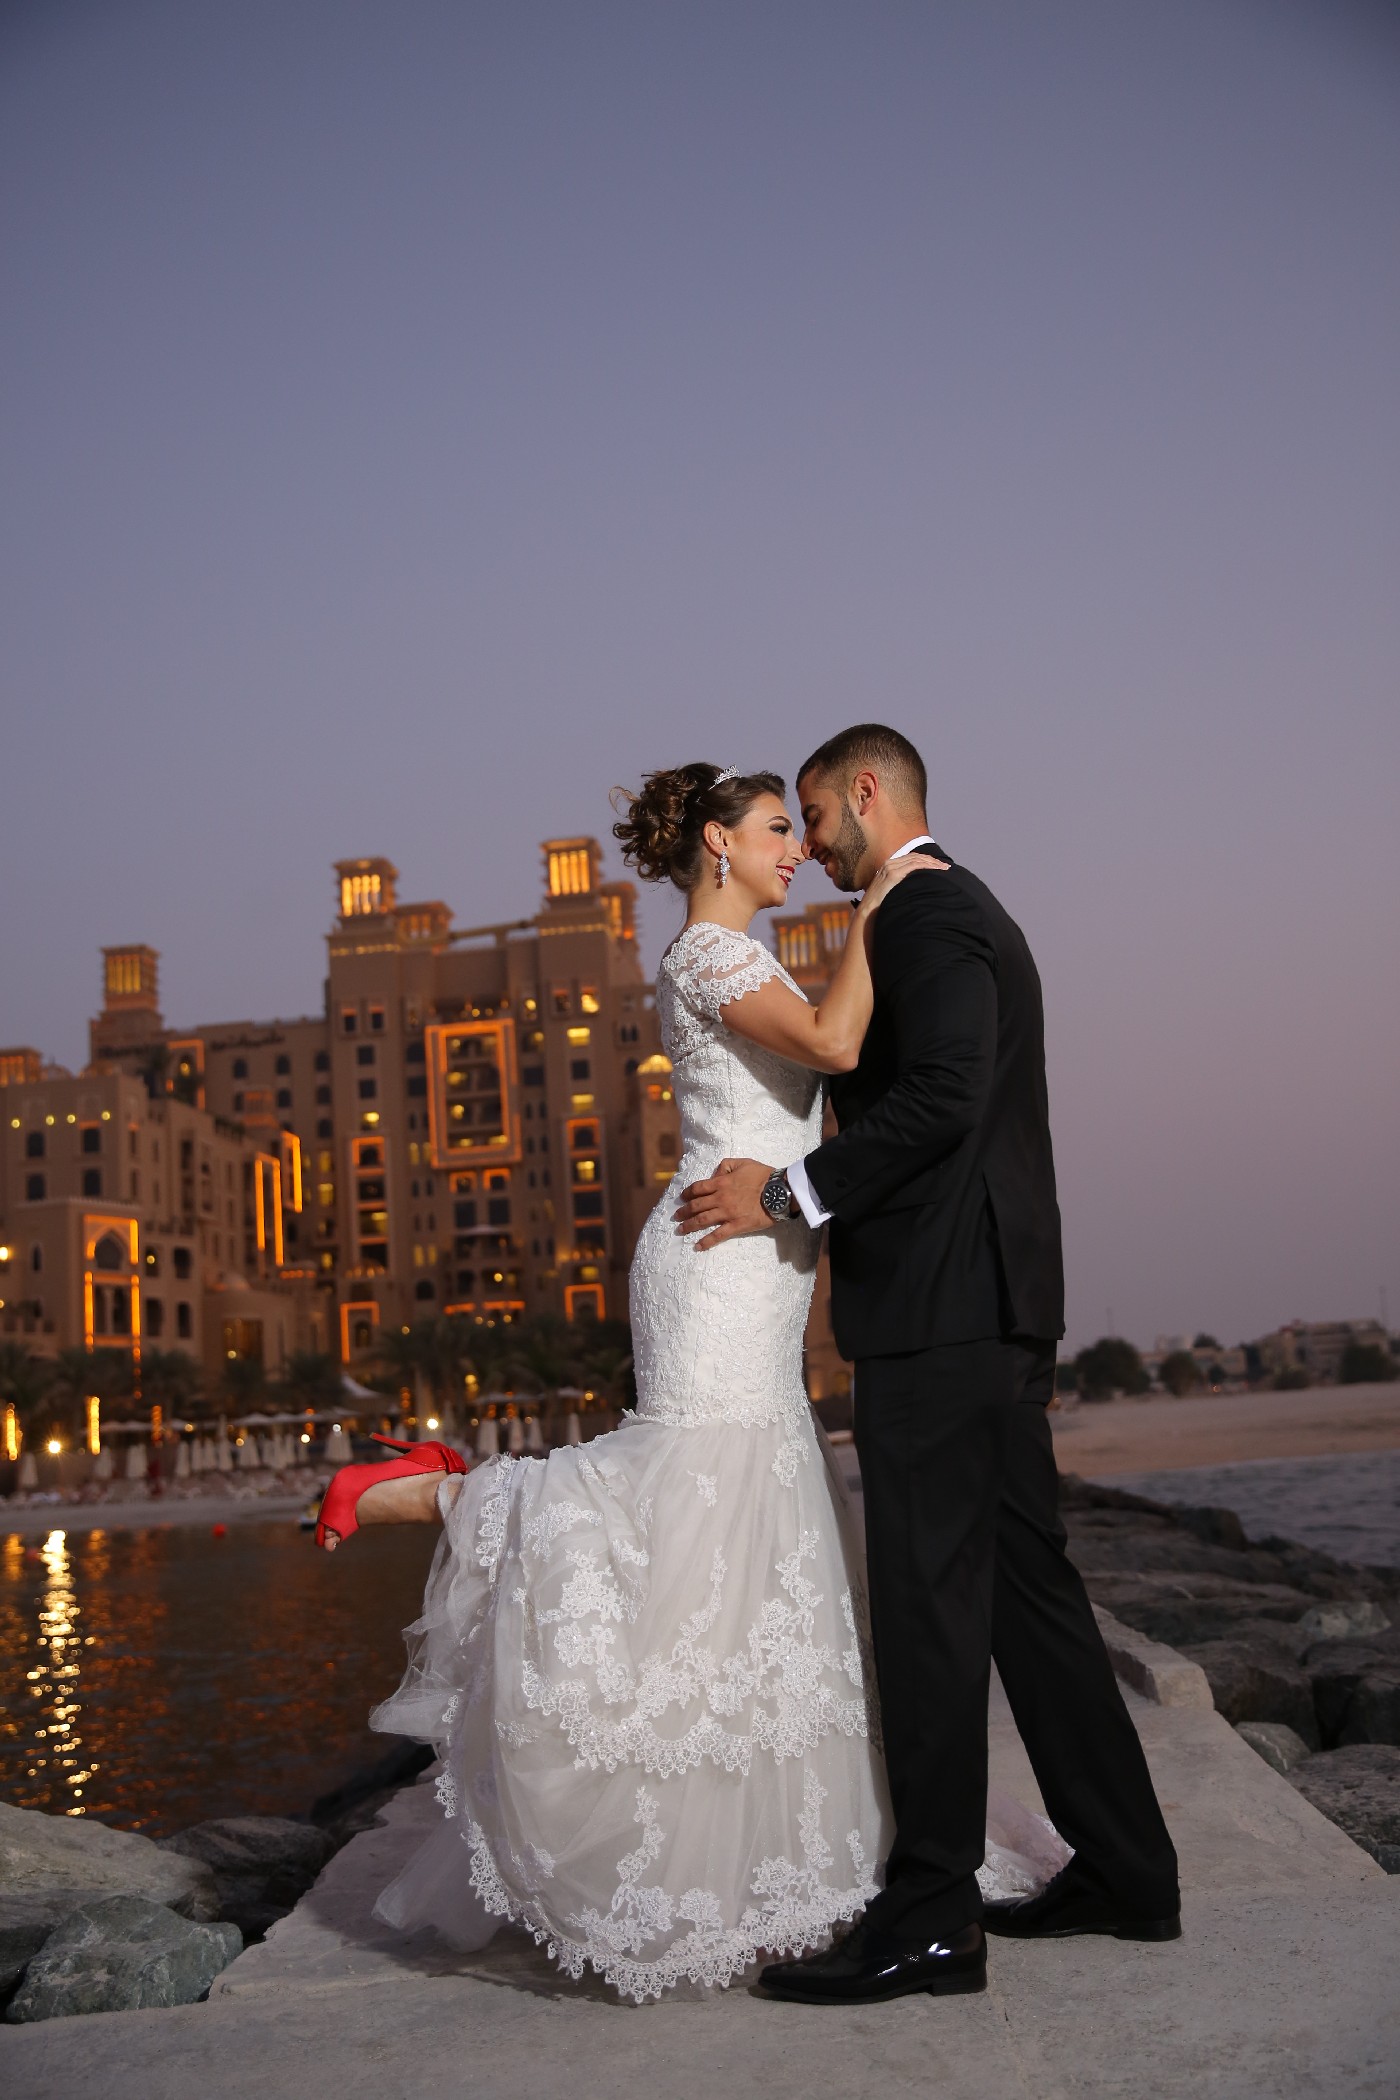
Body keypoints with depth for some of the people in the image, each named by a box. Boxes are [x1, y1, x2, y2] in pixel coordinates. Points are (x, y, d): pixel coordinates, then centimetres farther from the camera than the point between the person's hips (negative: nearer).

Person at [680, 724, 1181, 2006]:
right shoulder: (962, 915, 23)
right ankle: (1126, 1871, 21)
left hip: (938, 1313, -11)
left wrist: (790, 1190, -16)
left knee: (928, 1601, -5)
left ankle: (928, 1909, 3)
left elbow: (940, 1096, -23)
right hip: (990, 1308, 11)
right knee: (1027, 1585, 13)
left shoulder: (929, 916, -10)